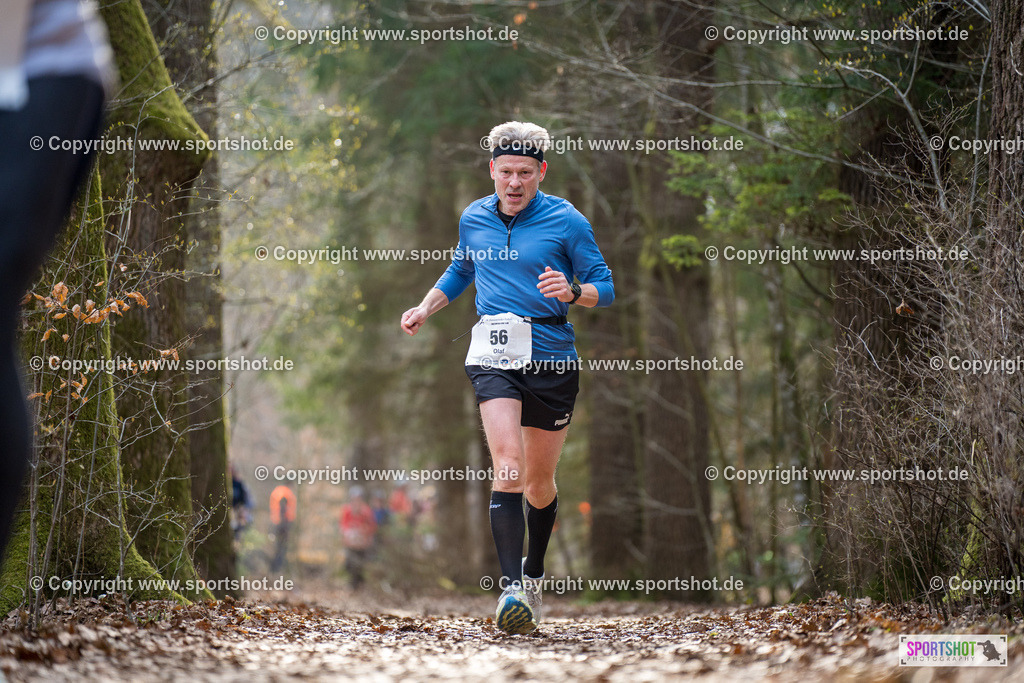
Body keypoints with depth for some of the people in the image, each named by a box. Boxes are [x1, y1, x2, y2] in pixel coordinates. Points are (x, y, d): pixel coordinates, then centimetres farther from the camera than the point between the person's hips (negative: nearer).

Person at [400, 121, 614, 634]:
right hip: (494, 353, 1)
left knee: (540, 480, 11)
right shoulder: (473, 219, 10)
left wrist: (572, 292, -20)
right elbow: (460, 271, 29)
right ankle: (510, 589, -28)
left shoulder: (566, 221, -1)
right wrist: (425, 309, 15)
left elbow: (604, 288, 1)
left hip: (552, 359, 0)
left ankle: (534, 573, 36)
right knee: (508, 469, -20)